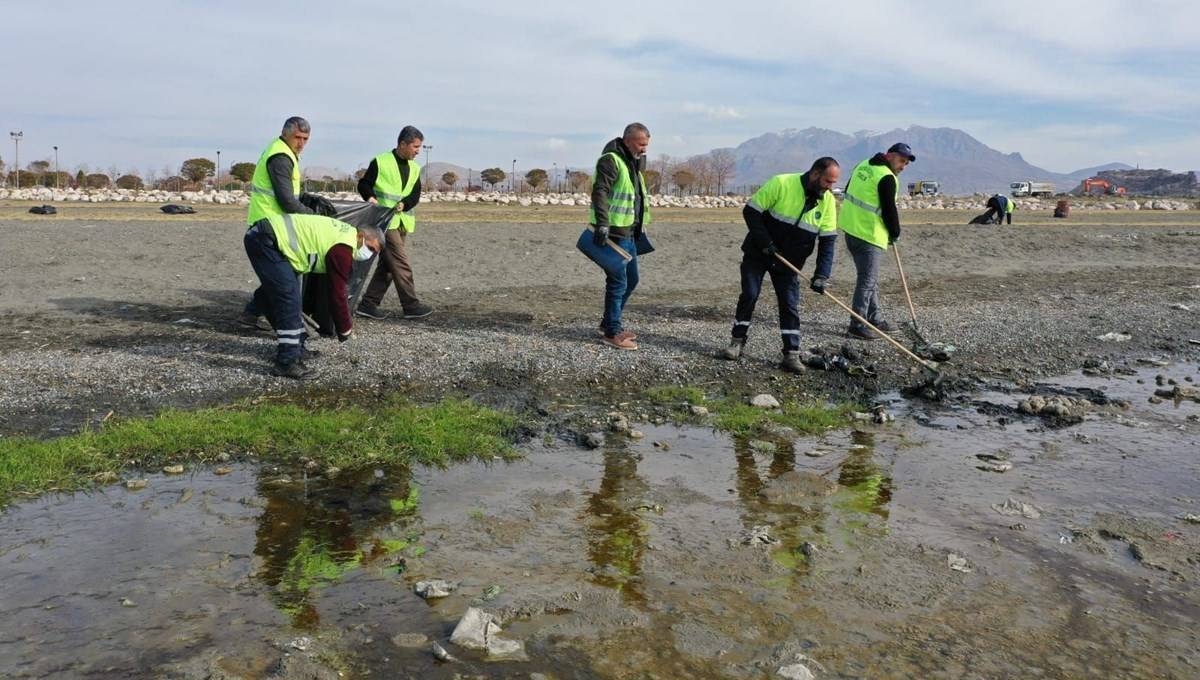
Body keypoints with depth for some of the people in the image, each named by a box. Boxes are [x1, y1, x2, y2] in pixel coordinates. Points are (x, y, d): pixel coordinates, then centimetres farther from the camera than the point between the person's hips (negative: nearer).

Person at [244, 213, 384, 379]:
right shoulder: (343, 249, -15)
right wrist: (345, 330, 1)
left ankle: (294, 348, 26)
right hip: (266, 241, -11)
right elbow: (337, 292, -10)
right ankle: (286, 362, -13)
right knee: (289, 298, -14)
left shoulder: (346, 233, 15)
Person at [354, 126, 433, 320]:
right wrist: (370, 197, -21)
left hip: (402, 222, 7)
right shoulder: (380, 162, -5)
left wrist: (404, 204, -13)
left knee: (387, 265, 8)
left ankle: (368, 304, 14)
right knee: (401, 263, -10)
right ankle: (411, 305, -5)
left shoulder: (414, 168, 13)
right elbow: (363, 184, -1)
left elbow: (415, 195, 7)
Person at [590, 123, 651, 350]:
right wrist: (602, 224, -34)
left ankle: (609, 323, 29)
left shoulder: (634, 162, 18)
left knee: (631, 280, 16)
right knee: (618, 282, -7)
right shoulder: (611, 160, -14)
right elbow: (599, 192, -25)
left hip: (629, 232, 10)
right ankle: (612, 333, 2)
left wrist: (640, 226, 28)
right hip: (613, 233, -10)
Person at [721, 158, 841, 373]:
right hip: (757, 254, -3)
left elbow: (828, 240, -5)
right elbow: (750, 211, -16)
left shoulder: (827, 202, -6)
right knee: (749, 296, -1)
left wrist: (821, 275, -14)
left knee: (790, 304, -1)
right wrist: (764, 242, -22)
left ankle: (792, 354, 2)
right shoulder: (781, 184, -20)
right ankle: (737, 342, 14)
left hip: (788, 262, 3)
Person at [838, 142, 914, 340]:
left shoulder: (863, 165, 13)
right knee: (867, 280, -5)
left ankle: (875, 319, 26)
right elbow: (889, 209, -13)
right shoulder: (887, 178, -16)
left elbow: (849, 191, 22)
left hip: (850, 226, 10)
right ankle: (857, 326, -3)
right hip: (869, 235, -10)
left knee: (871, 279, 18)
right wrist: (895, 234, 2)